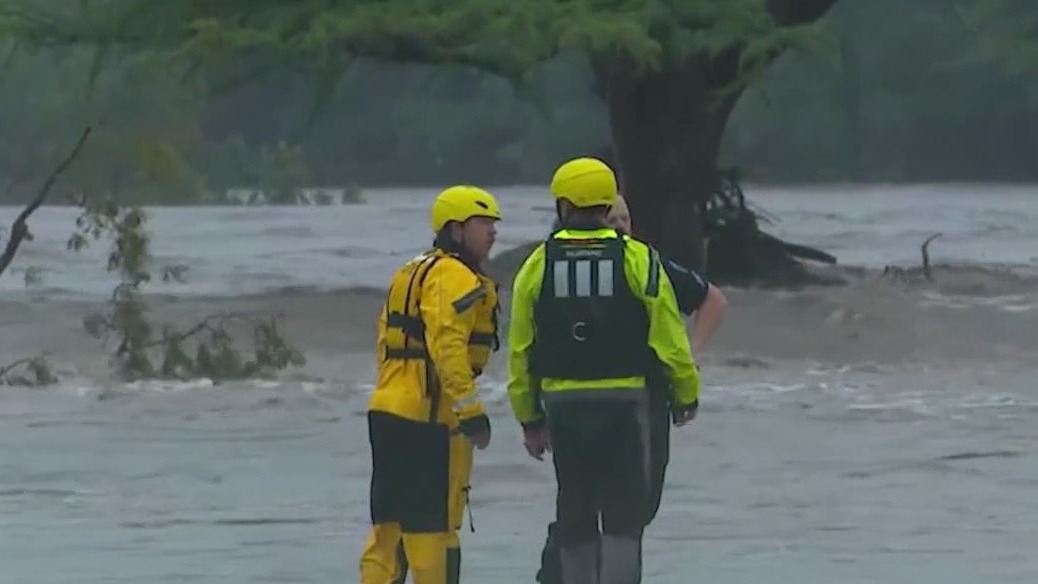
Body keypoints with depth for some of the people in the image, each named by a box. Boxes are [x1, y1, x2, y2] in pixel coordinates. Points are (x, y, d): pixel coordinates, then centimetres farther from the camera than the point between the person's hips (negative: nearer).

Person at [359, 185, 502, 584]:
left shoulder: (412, 274, 21)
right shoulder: (454, 277, -11)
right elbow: (448, 345, -22)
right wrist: (471, 409, -22)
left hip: (389, 412, 10)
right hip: (428, 418, -10)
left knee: (390, 520, 11)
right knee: (435, 521, -3)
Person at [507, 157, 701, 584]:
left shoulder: (538, 265, 1)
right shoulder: (637, 259, -4)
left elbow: (520, 349, 4)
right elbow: (668, 337, -2)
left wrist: (528, 417, 13)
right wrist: (687, 396, 12)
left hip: (562, 403, 2)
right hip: (625, 400, -2)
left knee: (574, 515, 12)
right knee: (623, 515, -1)